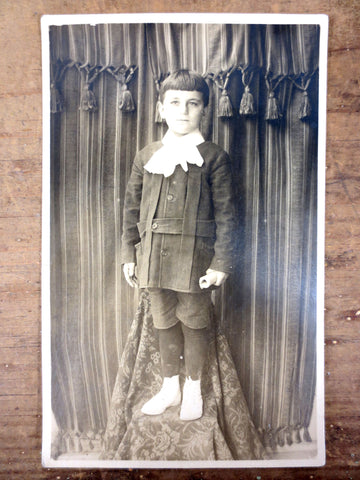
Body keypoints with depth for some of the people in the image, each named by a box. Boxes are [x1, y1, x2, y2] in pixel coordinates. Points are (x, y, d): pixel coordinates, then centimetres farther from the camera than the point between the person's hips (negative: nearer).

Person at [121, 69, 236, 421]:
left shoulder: (214, 158, -1)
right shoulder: (146, 157, 8)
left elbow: (225, 214, -4)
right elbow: (132, 209, 9)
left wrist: (221, 262, -9)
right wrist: (128, 255, 5)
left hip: (195, 257, -3)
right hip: (154, 256, 4)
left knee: (194, 321, 10)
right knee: (164, 322, 15)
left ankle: (193, 388, 34)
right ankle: (170, 387, 37)